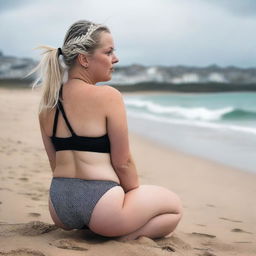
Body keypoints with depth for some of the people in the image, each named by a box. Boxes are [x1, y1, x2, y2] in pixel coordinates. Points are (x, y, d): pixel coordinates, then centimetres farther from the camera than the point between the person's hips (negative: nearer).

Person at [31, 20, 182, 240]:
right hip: (99, 204, -8)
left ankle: (82, 231, 14)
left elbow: (55, 162, 13)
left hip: (59, 206, 8)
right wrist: (137, 196, 7)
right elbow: (123, 162, -10)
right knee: (174, 206, 15)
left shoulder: (48, 102, 6)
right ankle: (125, 237, -5)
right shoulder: (108, 96, -15)